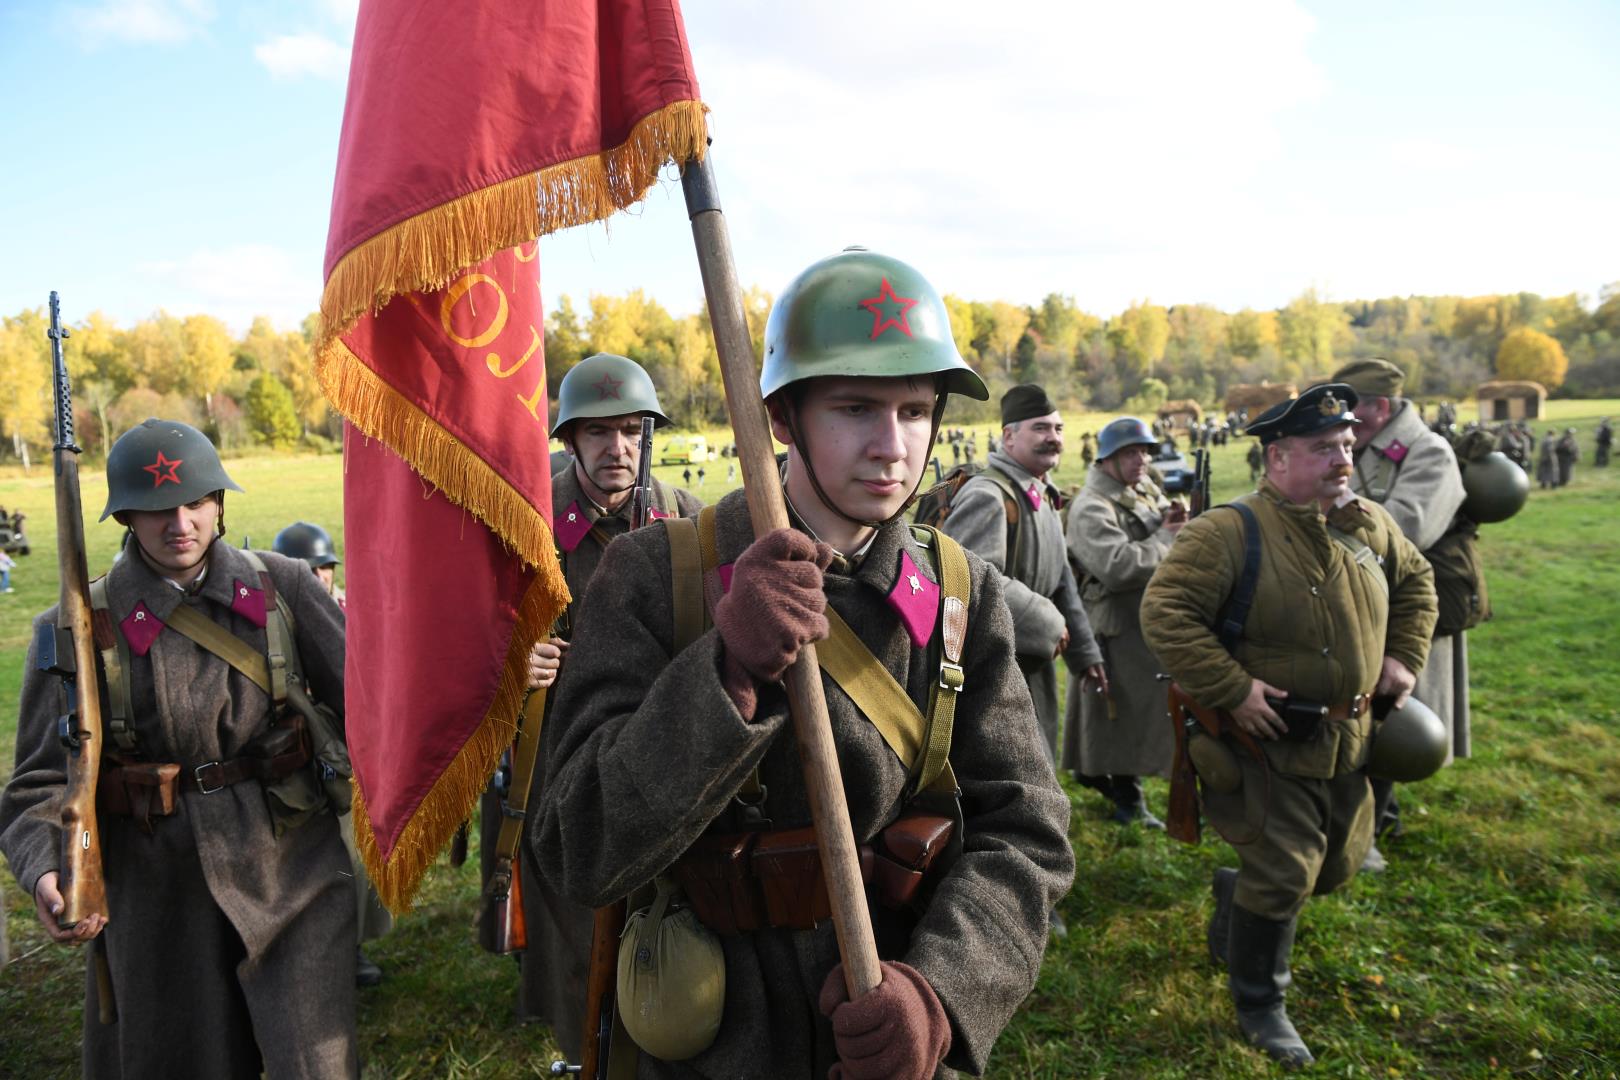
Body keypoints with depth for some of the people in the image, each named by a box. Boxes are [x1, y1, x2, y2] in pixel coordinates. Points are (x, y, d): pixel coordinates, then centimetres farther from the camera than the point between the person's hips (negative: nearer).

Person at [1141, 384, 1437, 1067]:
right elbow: (1164, 613, -25)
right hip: (1268, 739, -7)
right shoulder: (1229, 532, -20)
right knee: (1282, 879, 0)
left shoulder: (1369, 525, 3)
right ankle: (1259, 1004, 24)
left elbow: (1415, 581, 22)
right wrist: (1232, 688, -26)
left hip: (1347, 740, 7)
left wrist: (1405, 656, 10)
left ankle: (1237, 896, 47)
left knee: (1335, 866, 19)